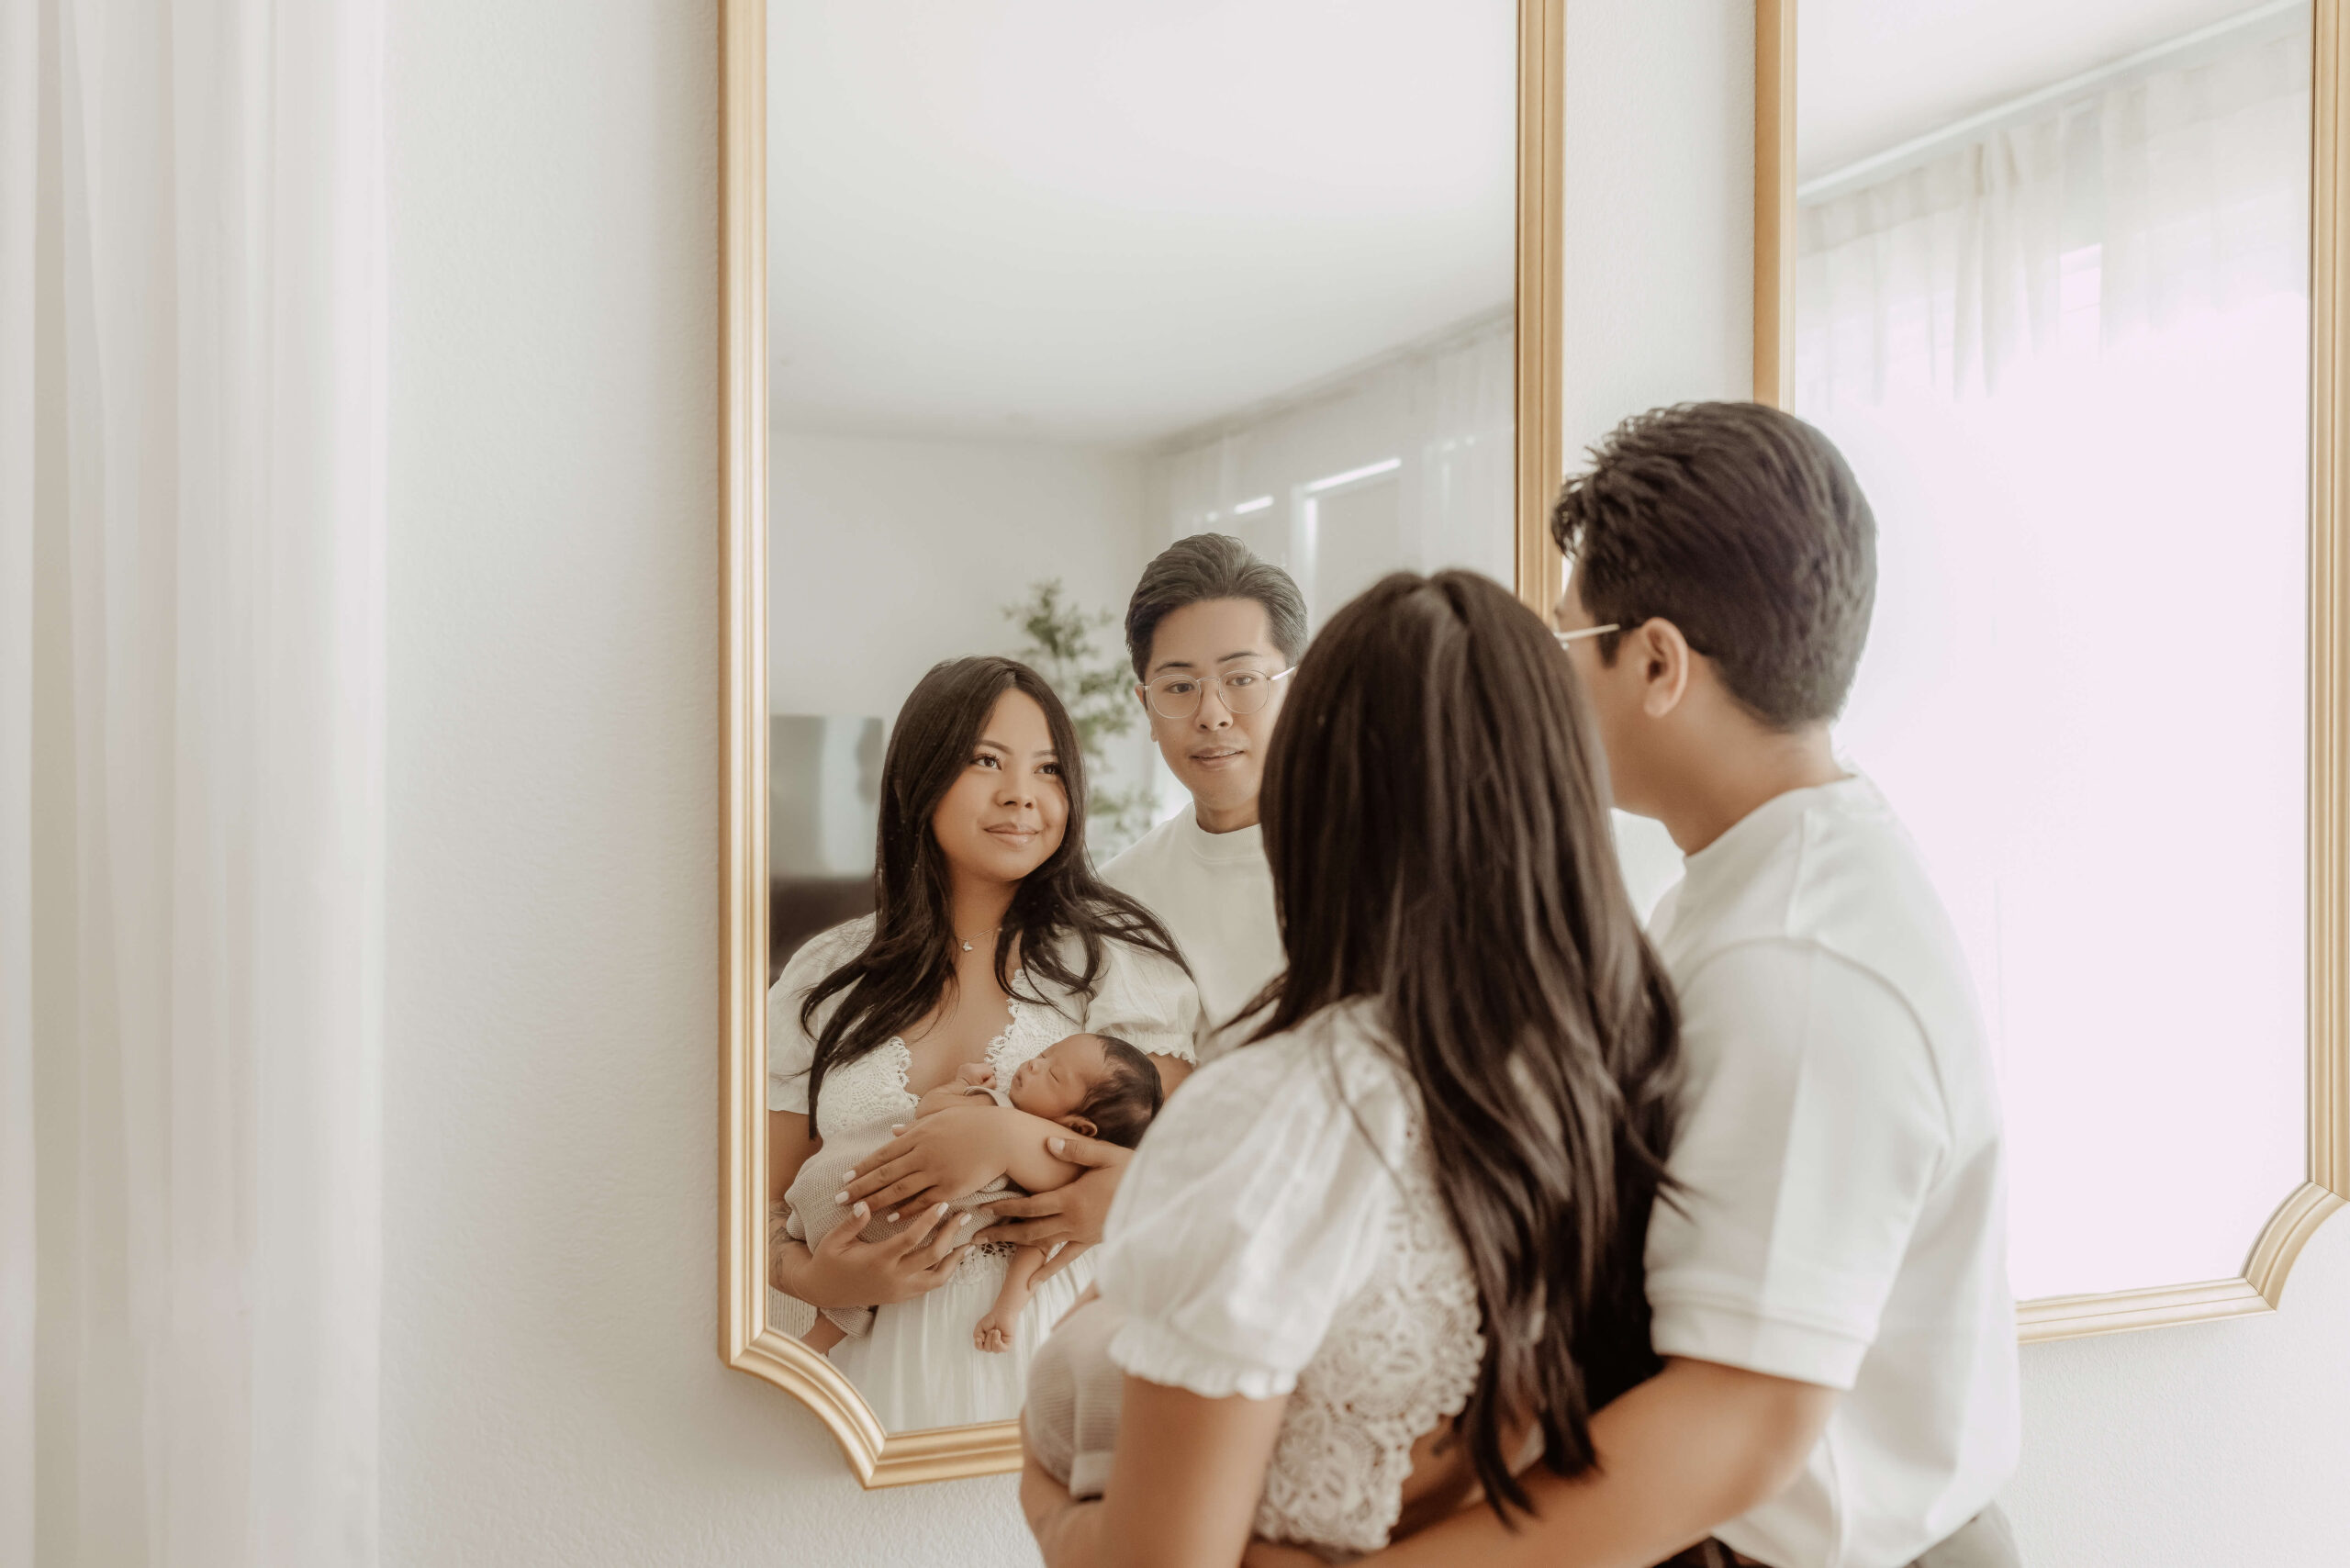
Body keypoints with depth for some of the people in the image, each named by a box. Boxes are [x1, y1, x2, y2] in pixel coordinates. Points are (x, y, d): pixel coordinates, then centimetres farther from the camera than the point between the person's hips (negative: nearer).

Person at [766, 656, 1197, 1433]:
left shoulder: (1114, 953, 1)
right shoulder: (827, 976, 7)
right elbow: (758, 1203, 11)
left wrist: (1011, 1136, -18)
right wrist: (816, 1279, -9)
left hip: (1055, 1360, -1)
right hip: (883, 1363, 2)